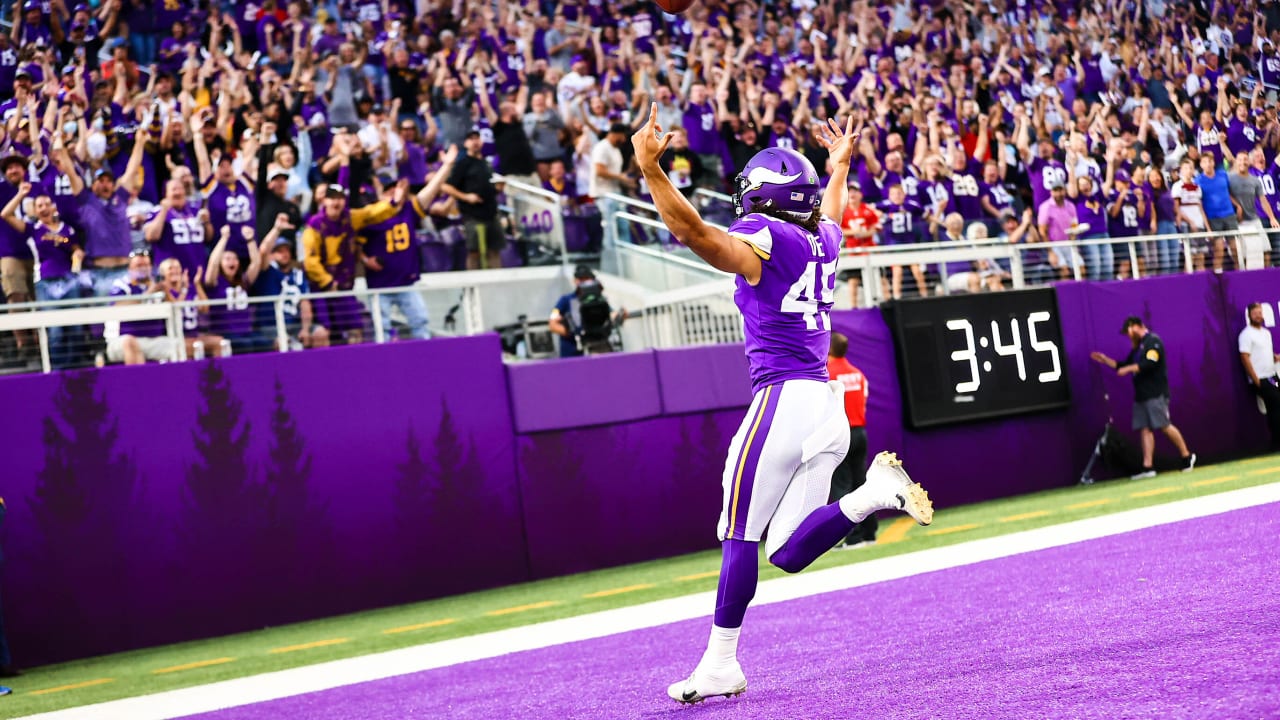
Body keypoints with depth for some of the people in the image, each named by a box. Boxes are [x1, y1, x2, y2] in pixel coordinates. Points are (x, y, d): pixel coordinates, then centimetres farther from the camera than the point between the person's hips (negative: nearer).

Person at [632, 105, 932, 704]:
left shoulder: (762, 243, -6)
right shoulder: (822, 242, 16)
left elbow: (691, 231, -21)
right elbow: (832, 212, 41)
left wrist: (650, 168, -22)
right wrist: (840, 166, 58)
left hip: (783, 400, -8)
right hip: (828, 407, 8)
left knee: (739, 536, -1)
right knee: (790, 552, 7)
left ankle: (720, 664, 2)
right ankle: (874, 493, -12)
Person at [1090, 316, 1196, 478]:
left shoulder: (1152, 341, -8)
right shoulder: (1138, 346, 20)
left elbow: (1150, 363, -22)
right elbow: (1124, 366, 26)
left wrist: (1128, 369, -20)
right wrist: (1106, 360, 19)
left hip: (1155, 394, -9)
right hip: (1141, 395, 9)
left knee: (1165, 426, -9)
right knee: (1145, 429, 1)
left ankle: (1187, 457, 5)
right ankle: (1148, 468, -3)